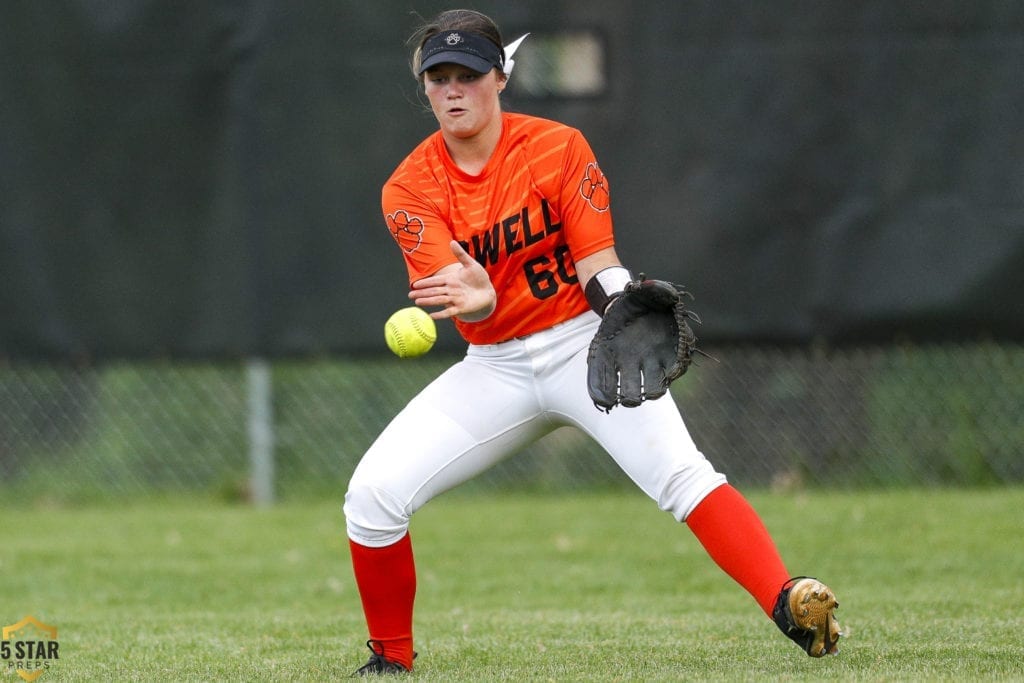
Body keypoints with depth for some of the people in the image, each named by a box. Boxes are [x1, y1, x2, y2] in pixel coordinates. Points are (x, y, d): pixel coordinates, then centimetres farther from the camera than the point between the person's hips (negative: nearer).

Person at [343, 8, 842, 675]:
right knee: (372, 494, -11)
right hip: (494, 367, 2)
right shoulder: (411, 190, -6)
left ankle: (790, 606, -40)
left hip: (584, 345, -2)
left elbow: (600, 268, -12)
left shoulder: (559, 148, -8)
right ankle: (391, 658, 9)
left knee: (679, 470, -27)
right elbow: (460, 296, -22)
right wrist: (476, 299, -47)